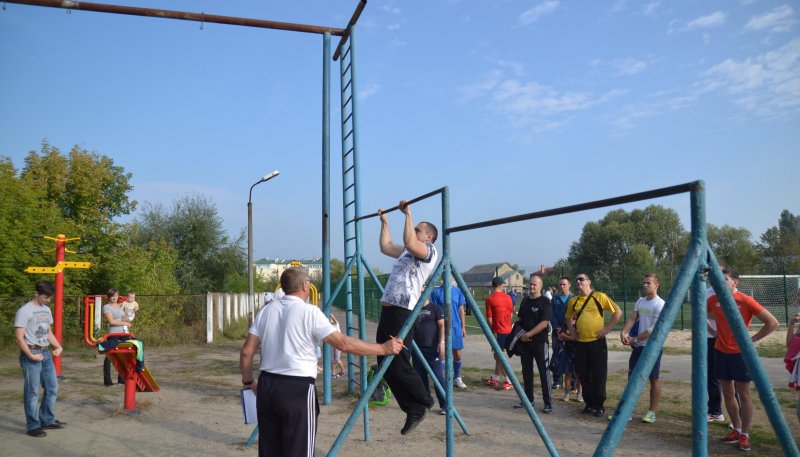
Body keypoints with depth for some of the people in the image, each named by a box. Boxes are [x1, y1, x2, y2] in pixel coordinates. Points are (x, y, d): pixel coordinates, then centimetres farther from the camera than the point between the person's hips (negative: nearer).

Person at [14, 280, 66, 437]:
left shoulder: (47, 310, 12)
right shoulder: (24, 311, -12)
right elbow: (19, 337, -14)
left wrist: (58, 346, 5)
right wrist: (31, 355, -19)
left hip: (46, 353, 8)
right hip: (31, 355, -8)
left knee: (52, 388, 12)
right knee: (32, 392, -1)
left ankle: (47, 420, 25)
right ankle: (33, 426, 9)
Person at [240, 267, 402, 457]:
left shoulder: (266, 311, 7)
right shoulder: (310, 312, -10)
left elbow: (246, 352, 8)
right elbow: (344, 344, -14)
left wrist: (248, 382, 23)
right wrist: (384, 349, -7)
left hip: (266, 385, 6)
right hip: (297, 390, -6)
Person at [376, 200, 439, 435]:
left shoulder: (429, 251, -4)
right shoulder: (408, 252, 24)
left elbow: (409, 242, -25)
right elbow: (386, 247, 37)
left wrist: (408, 213, -19)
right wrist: (384, 222, 39)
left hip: (403, 312, -10)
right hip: (388, 309, 10)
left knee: (398, 365, -9)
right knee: (385, 365, 8)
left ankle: (423, 403, 12)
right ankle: (413, 409, 16)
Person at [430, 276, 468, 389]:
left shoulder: (458, 291, 5)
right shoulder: (436, 292, -3)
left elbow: (461, 310, 8)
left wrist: (463, 327, 6)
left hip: (456, 326, 2)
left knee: (457, 353, 7)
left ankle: (457, 378, 24)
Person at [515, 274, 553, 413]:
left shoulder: (545, 302, -8)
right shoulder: (525, 300, 12)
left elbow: (544, 323, -15)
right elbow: (519, 319, 17)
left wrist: (528, 334, -16)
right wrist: (520, 334, -1)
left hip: (540, 342, -6)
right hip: (524, 341, 6)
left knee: (544, 372, -2)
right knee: (526, 371, 12)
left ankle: (547, 403, 3)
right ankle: (529, 399, 23)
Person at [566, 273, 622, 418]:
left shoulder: (600, 297, -6)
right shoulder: (573, 301, 7)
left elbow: (618, 312, -3)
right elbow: (569, 318, 23)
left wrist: (607, 328, -8)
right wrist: (571, 330, 7)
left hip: (597, 342, -4)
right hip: (580, 343, 4)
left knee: (599, 375, 2)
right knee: (583, 375, 10)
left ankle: (599, 406, 13)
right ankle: (589, 404, 24)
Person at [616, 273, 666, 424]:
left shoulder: (660, 305, -14)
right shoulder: (640, 301, 9)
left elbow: (654, 329, -18)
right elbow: (632, 318, 4)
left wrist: (634, 339, -16)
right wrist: (624, 332, -15)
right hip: (639, 346, 7)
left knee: (654, 379, 4)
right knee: (631, 376, 7)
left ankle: (652, 412, 14)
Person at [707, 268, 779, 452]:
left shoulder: (746, 300, -15)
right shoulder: (714, 300, -2)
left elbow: (773, 323, -13)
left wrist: (752, 339, -12)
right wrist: (714, 332, 6)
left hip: (740, 353, -5)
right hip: (721, 352, 5)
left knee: (743, 394, 3)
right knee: (727, 393, 12)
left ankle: (745, 434, 12)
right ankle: (736, 430, 25)